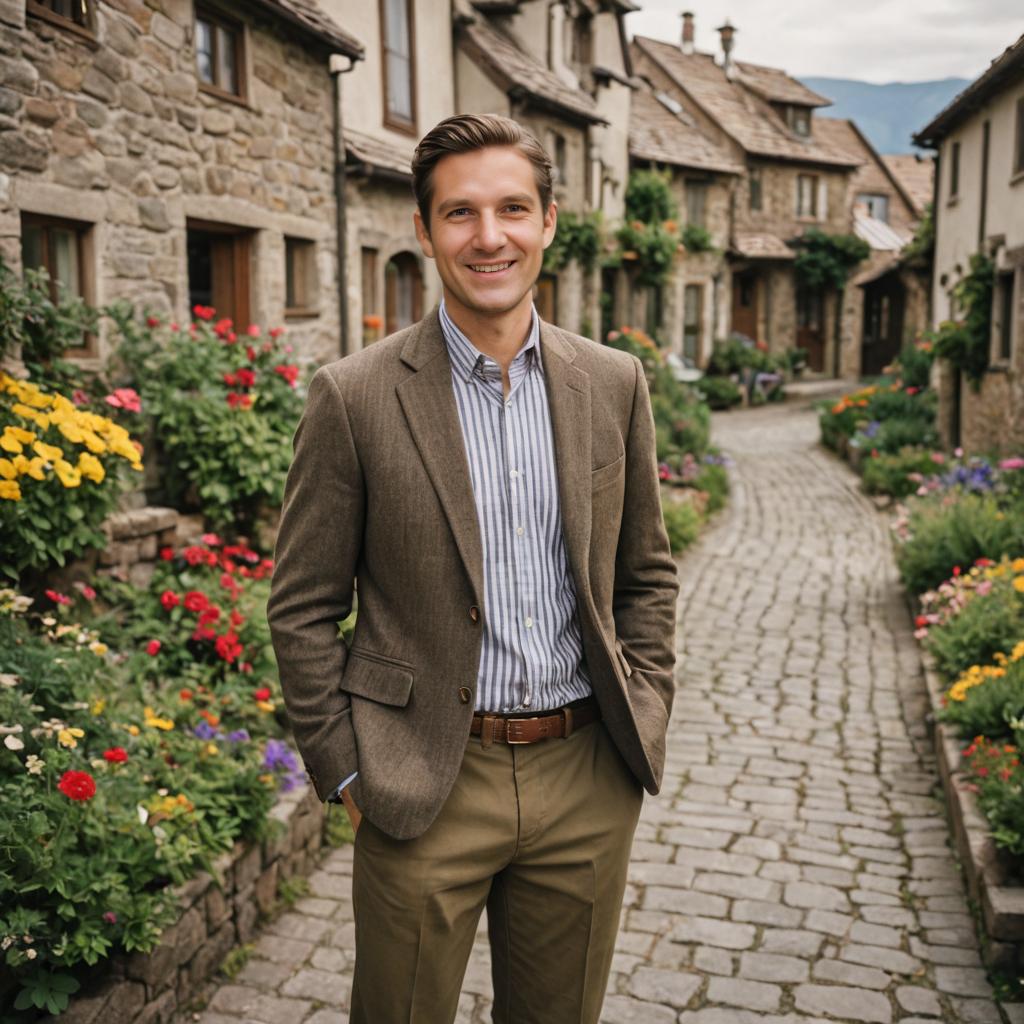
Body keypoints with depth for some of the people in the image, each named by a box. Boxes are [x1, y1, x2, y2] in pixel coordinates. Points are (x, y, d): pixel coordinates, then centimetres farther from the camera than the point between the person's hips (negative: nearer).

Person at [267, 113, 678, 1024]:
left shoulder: (614, 384, 2)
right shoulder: (356, 396, -8)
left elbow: (647, 573, 11)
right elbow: (303, 609, -4)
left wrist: (644, 720, 3)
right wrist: (346, 775, -6)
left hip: (587, 781, 3)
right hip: (423, 787, -3)